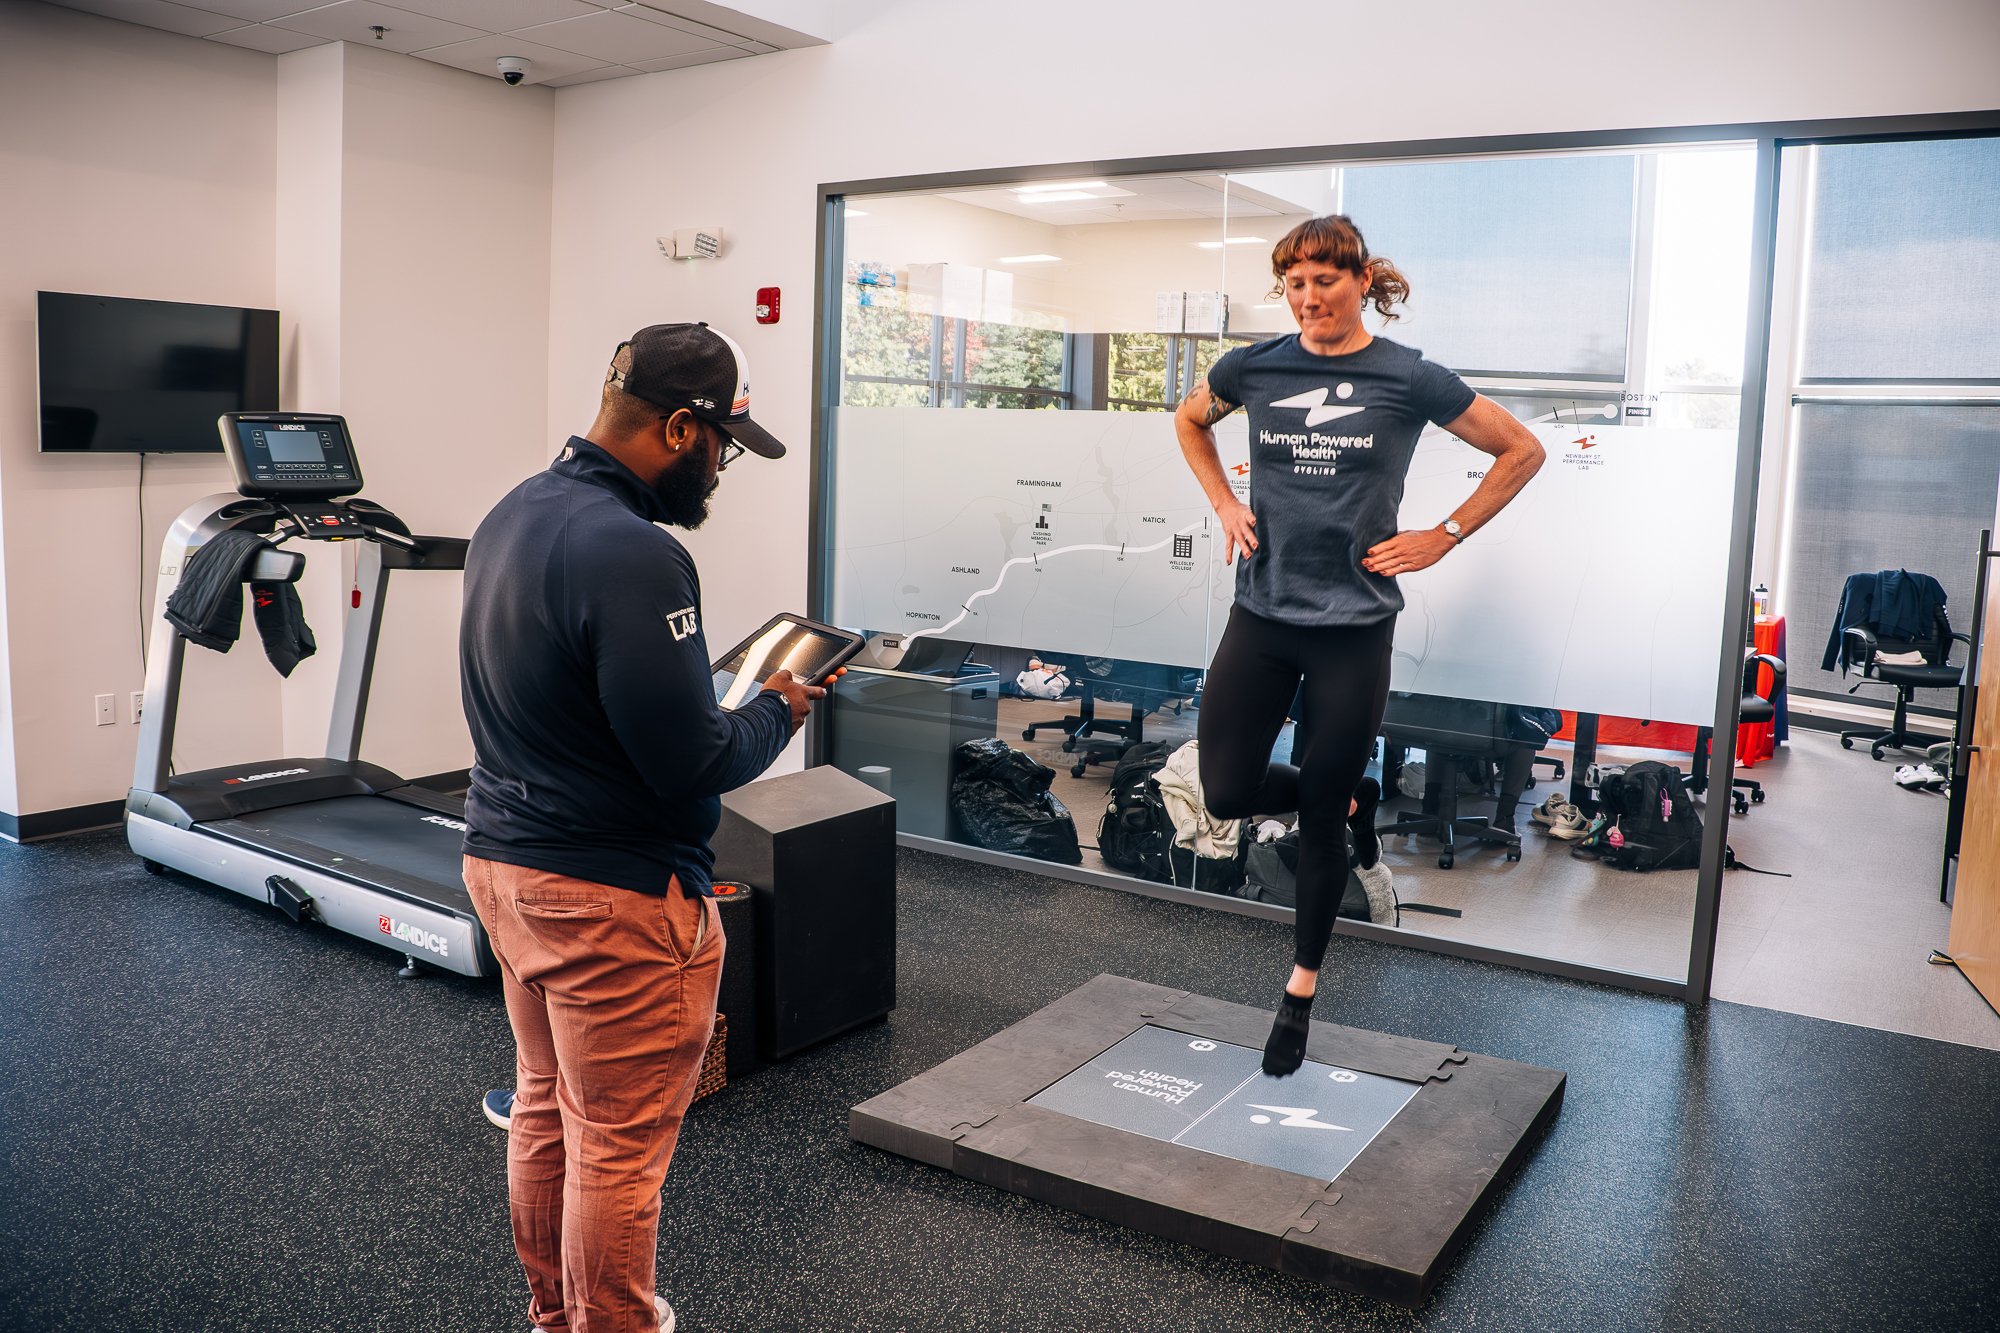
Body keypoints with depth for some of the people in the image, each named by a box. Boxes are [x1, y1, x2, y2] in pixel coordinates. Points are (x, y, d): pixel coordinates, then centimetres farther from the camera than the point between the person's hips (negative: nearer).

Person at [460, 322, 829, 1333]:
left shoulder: (510, 516, 6)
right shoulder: (633, 556, -25)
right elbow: (693, 765, -24)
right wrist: (779, 710, -6)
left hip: (502, 861, 10)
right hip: (611, 898, -10)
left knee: (544, 1109, 22)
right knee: (620, 1146, 7)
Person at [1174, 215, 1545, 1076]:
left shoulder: (1410, 380, -5)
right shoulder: (1254, 369, 1)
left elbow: (1522, 452, 5)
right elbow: (1189, 420, 23)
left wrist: (1442, 538, -1)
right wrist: (1225, 504, 9)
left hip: (1354, 624, -3)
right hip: (1261, 611, 3)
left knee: (1319, 815, 5)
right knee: (1228, 794, -2)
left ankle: (1301, 990, 26)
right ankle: (1354, 799, 31)